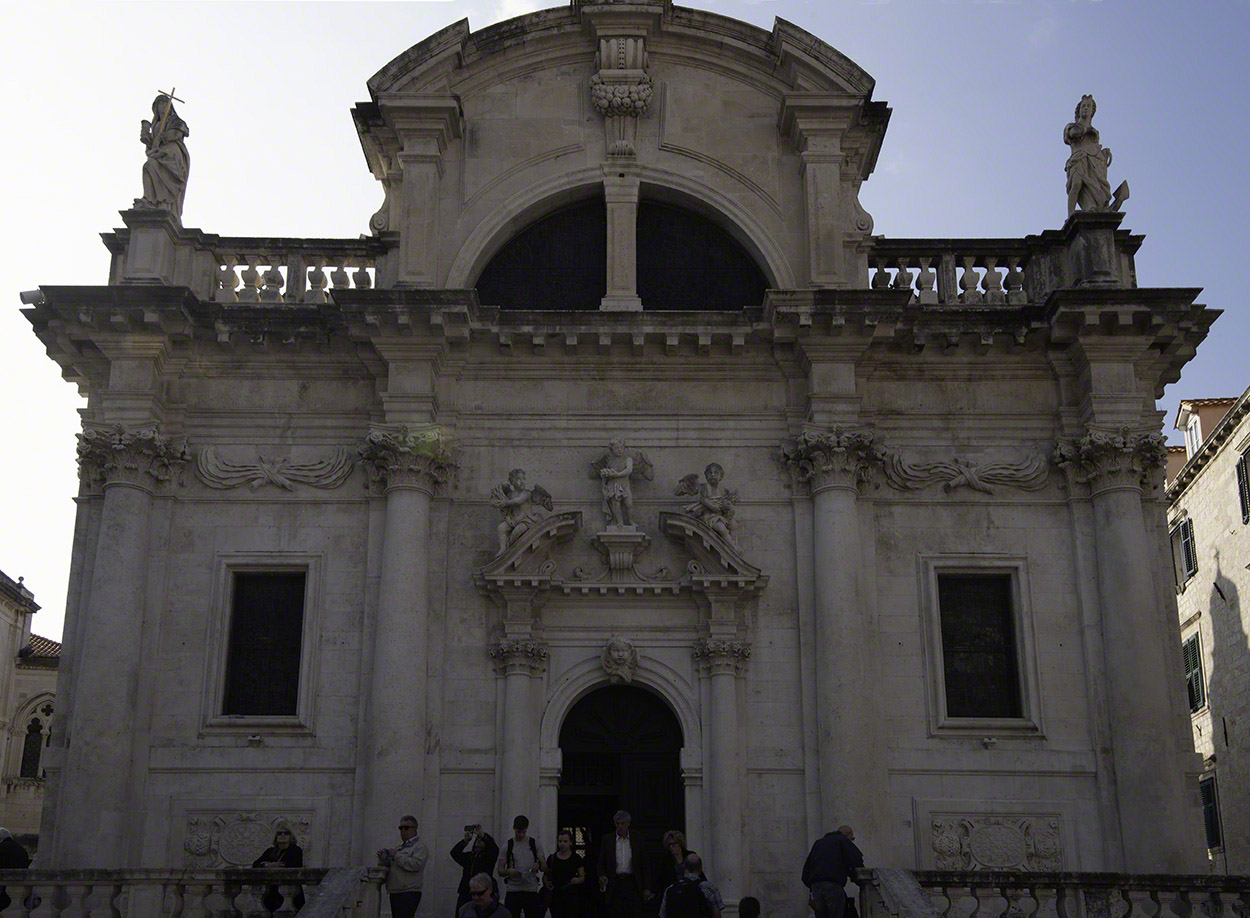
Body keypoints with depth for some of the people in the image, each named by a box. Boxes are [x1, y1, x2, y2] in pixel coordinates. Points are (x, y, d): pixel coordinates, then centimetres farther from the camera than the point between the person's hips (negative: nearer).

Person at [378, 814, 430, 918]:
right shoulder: (400, 846, 23)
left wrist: (397, 855, -14)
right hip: (395, 893, 9)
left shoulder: (420, 846, -3)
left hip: (409, 893, -9)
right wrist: (382, 857, 4)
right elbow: (389, 864, 26)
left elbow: (416, 864, -21)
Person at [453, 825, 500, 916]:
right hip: (465, 893, 4)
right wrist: (465, 840, -9)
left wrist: (482, 834, -23)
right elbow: (454, 853, 4)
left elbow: (494, 848, -15)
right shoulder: (468, 856, 18)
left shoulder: (488, 857, 5)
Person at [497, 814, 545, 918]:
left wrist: (538, 865, -17)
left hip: (531, 890, 1)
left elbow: (544, 868, 6)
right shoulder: (507, 846, 3)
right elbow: (500, 871, 1)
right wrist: (509, 871, -21)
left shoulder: (535, 844, 7)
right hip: (513, 890, -1)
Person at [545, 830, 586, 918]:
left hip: (572, 896, -1)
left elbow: (582, 877, 7)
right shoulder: (552, 858, 6)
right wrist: (546, 883, -6)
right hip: (555, 895, 1)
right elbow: (546, 875, 14)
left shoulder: (576, 858, 4)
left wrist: (577, 880, -14)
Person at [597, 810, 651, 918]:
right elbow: (601, 863, 9)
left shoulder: (636, 840, 6)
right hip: (614, 884, 0)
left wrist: (646, 888, 2)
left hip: (632, 884, 0)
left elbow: (644, 865, 7)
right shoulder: (607, 840, 6)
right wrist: (602, 876, -12)